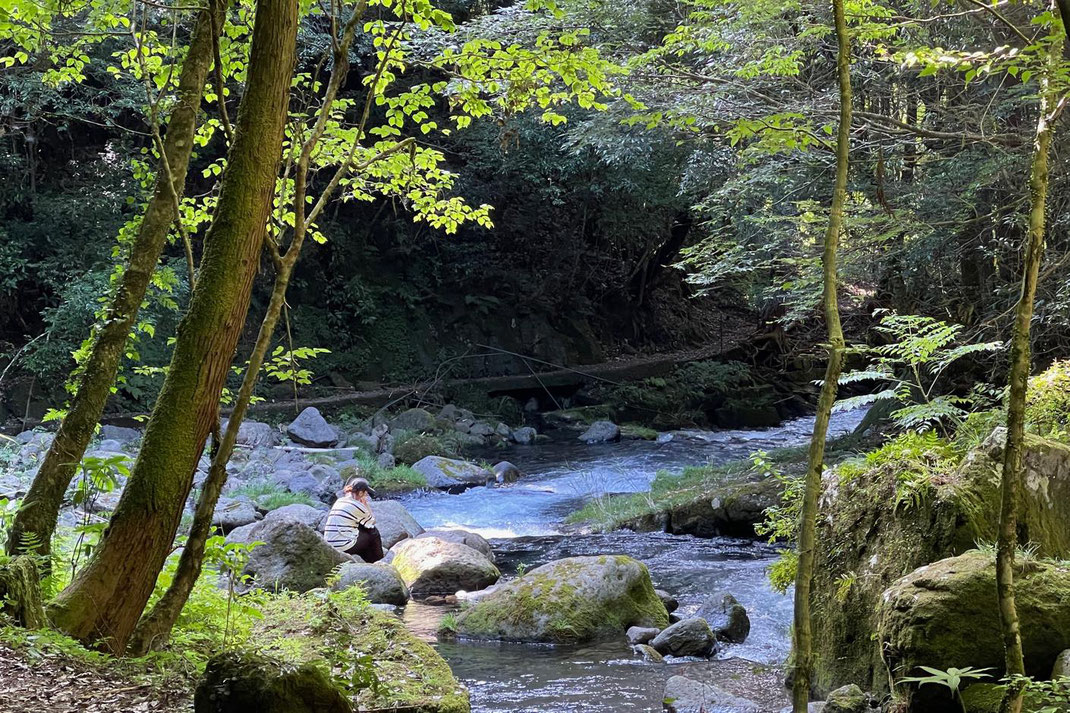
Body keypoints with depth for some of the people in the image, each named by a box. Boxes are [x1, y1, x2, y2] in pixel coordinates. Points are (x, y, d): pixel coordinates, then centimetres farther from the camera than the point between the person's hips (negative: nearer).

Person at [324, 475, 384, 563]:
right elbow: (372, 522, 6)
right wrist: (367, 505, 6)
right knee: (373, 532, 11)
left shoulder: (339, 501, 12)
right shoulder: (357, 505, -11)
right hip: (345, 548, -8)